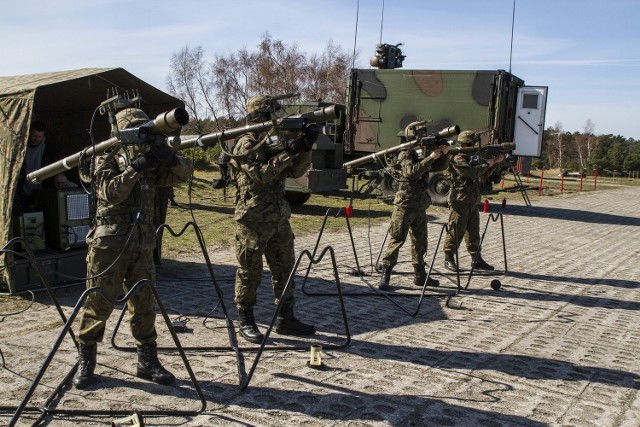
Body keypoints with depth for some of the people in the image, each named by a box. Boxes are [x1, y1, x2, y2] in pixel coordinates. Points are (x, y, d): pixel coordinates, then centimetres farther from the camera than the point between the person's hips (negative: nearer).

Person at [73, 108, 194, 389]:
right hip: (109, 245, -4)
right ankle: (85, 363, 18)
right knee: (98, 305, 3)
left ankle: (148, 362, 18)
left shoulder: (151, 162, 11)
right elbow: (111, 192, -16)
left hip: (142, 246, 4)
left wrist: (171, 159, -12)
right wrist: (136, 167, -22)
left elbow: (186, 171, 7)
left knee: (144, 307, 8)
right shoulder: (106, 160, -1)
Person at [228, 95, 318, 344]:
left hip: (279, 219, 8)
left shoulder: (275, 142, 14)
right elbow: (260, 176, -23)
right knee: (250, 273, 3)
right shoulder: (246, 145, -10)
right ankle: (246, 322, 15)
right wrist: (287, 153, -22)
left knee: (285, 269, 11)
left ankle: (285, 319, 22)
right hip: (253, 221, -8)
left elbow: (295, 172, 12)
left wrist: (306, 148, -3)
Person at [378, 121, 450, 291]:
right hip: (405, 205, -8)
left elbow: (440, 166, 18)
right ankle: (385, 276, -6)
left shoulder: (422, 155, 16)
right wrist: (431, 157, -26)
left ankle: (420, 275, 22)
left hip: (420, 206, 8)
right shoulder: (406, 155, -8)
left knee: (420, 242, 13)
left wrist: (444, 154, 0)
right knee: (397, 239, -9)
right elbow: (412, 172, -27)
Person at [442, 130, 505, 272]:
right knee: (456, 231, -5)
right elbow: (472, 173, -23)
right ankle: (448, 259, 4)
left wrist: (495, 162, 7)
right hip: (459, 201, -9)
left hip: (472, 202, 9)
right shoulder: (458, 158, -11)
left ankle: (476, 260, 17)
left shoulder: (472, 158, 18)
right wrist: (487, 163, -11)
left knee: (473, 232, 11)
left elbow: (483, 175, 20)